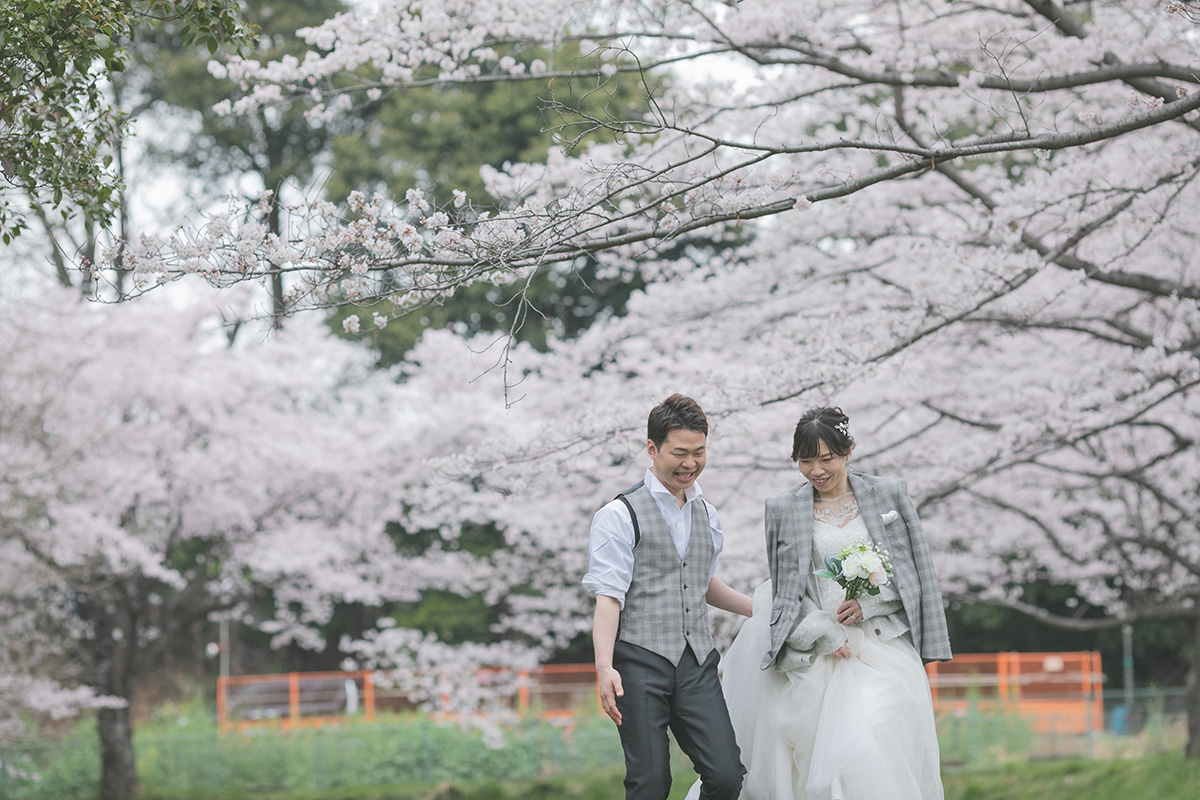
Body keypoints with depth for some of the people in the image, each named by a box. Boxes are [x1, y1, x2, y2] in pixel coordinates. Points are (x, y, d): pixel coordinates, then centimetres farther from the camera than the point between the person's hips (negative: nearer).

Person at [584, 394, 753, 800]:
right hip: (641, 663, -5)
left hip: (697, 663, 5)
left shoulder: (706, 513, 17)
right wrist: (605, 667, -22)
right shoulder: (621, 515, -4)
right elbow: (608, 597, -11)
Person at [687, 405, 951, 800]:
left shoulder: (890, 494, 7)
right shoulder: (783, 509, 8)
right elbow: (785, 590, 7)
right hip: (820, 652, 1)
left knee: (872, 749, -18)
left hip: (882, 647, -1)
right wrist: (823, 635, -7)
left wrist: (869, 604, -8)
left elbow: (915, 574, 8)